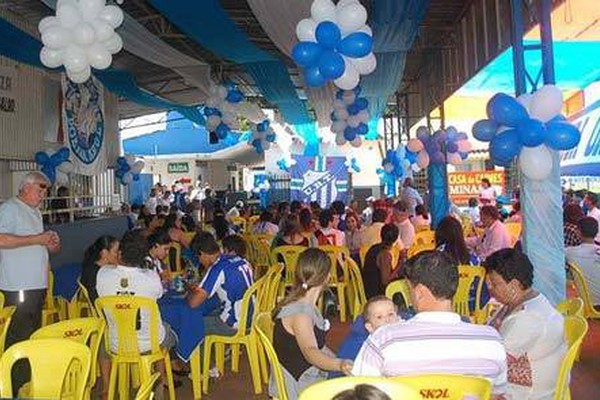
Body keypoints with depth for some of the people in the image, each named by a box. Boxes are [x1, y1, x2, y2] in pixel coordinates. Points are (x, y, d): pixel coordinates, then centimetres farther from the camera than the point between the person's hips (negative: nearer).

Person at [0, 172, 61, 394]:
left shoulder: (35, 212, 19)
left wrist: (50, 245, 7)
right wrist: (38, 239, -20)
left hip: (38, 285, 9)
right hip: (19, 287, -9)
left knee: (34, 335, 15)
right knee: (19, 339, -4)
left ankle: (30, 382, 26)